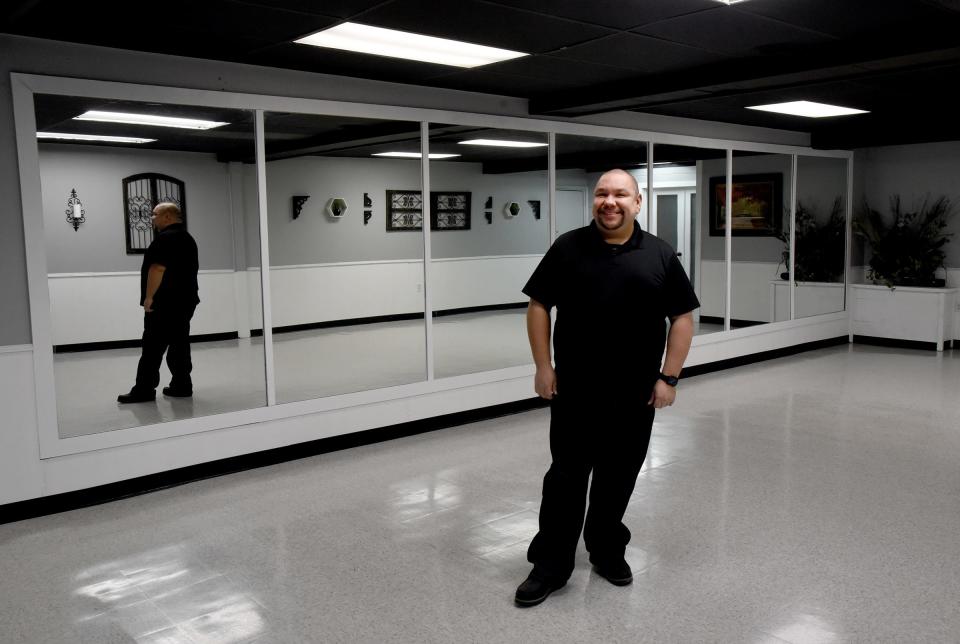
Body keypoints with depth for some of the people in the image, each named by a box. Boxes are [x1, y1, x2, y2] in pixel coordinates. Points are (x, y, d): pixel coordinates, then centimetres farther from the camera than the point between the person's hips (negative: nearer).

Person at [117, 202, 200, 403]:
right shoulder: (188, 238, 17)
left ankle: (144, 390, -5)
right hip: (186, 301, 10)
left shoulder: (166, 237, -14)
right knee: (180, 344, 10)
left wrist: (149, 296, -19)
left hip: (164, 304, -10)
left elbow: (158, 268, -22)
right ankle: (182, 386, 10)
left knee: (153, 347, -7)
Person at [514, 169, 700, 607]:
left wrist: (668, 377, -3)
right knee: (566, 476, 3)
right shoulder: (567, 248, 0)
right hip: (574, 389, -1)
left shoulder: (660, 255, 2)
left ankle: (608, 551, 31)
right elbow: (538, 305, 2)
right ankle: (552, 563, 13)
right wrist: (543, 366, -5)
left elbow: (682, 317, 3)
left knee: (619, 477, 12)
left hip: (635, 392, 1)